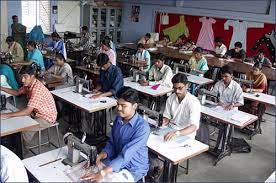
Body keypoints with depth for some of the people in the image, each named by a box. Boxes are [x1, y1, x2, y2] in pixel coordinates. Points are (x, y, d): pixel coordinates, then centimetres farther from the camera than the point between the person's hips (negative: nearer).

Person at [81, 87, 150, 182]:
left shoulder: (142, 127, -26)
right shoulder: (118, 118, -3)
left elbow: (125, 155, -31)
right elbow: (111, 143, 6)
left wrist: (102, 173, -38)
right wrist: (99, 157, -13)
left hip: (133, 169, -6)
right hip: (116, 161, 6)